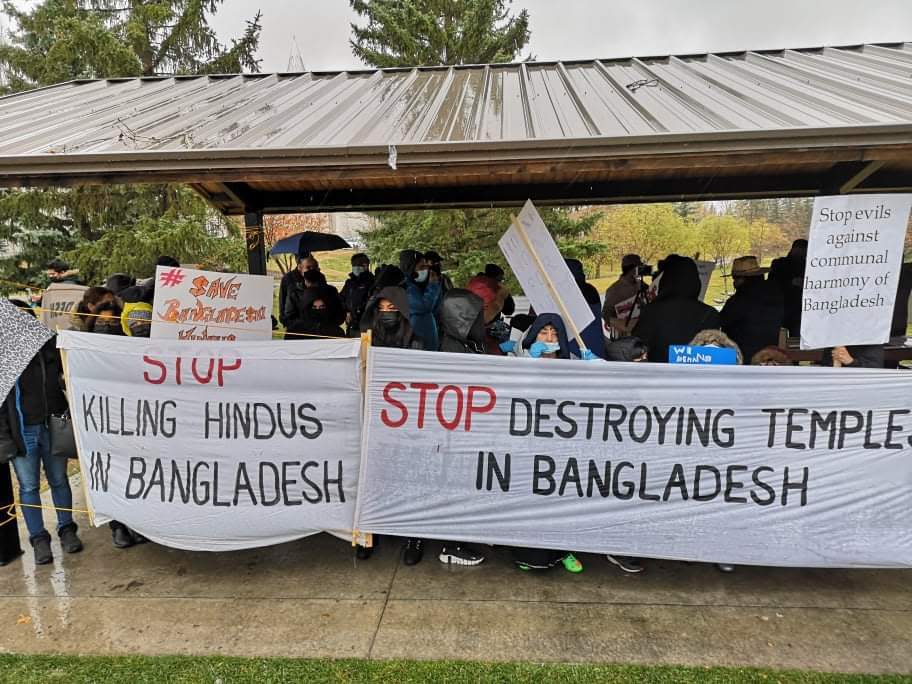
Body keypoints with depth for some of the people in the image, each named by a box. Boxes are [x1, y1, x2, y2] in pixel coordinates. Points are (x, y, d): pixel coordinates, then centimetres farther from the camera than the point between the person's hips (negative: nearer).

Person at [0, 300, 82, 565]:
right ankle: (39, 539, 21)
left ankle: (66, 529, 27)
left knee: (59, 480, 13)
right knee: (29, 487, 9)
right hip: (22, 432, -1)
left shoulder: (50, 344, 0)